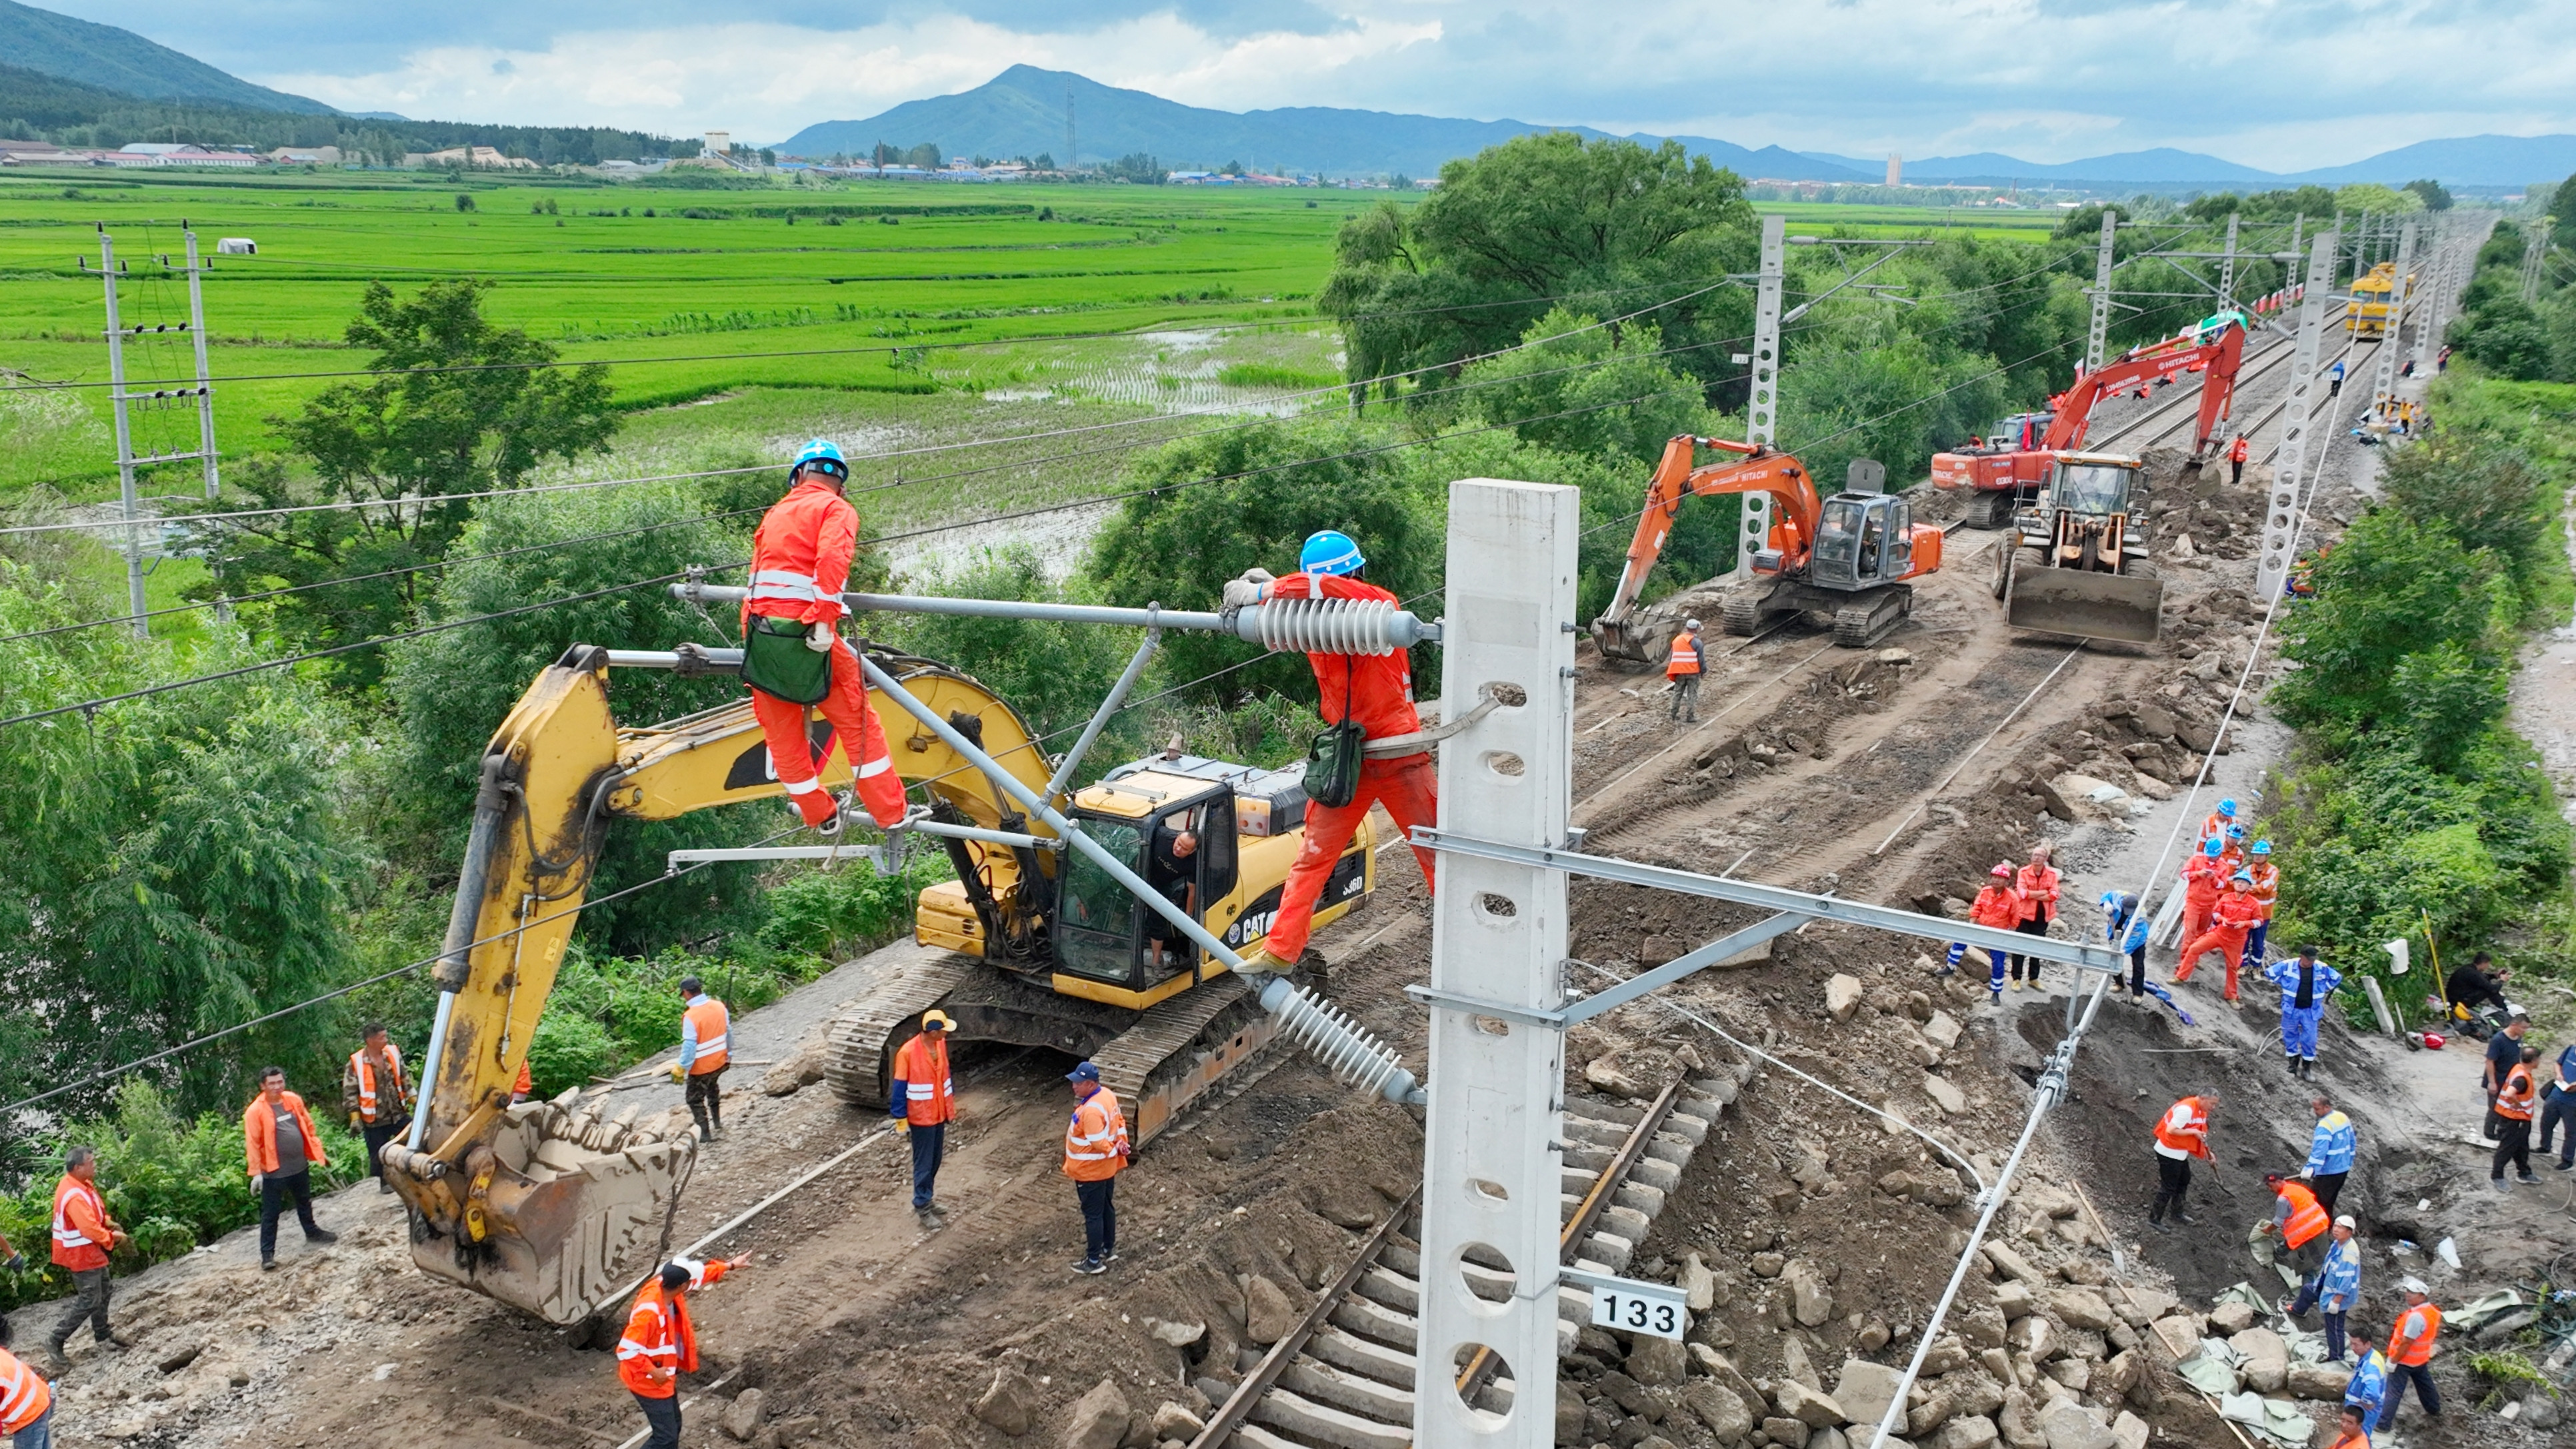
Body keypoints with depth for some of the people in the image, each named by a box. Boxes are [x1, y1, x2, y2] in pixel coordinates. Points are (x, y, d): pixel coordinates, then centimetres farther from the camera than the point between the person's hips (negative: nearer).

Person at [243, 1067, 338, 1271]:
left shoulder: (294, 1100, 0)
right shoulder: (255, 1111, -16)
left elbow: (308, 1127, 10)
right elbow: (252, 1143, -16)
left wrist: (317, 1153, 11)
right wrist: (256, 1172, -18)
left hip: (300, 1166, 6)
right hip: (274, 1171, -6)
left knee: (305, 1203, 25)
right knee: (271, 1213, 2)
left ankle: (312, 1231, 45)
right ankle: (267, 1253, 9)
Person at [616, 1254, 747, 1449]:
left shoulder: (666, 1285, -9)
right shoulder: (649, 1311, -35)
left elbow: (701, 1274, 10)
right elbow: (626, 1350, -33)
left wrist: (730, 1265, 17)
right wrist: (653, 1371, -25)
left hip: (665, 1376, 9)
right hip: (649, 1381, -9)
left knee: (673, 1425, 22)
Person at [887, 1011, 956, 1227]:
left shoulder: (941, 1045, -1)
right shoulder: (908, 1053, -22)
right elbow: (899, 1088, -15)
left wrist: (950, 1108, 16)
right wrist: (901, 1120, -12)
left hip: (939, 1114, 7)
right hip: (921, 1117, -7)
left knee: (935, 1161, 16)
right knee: (924, 1164, 2)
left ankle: (928, 1199, 30)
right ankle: (922, 1207, 12)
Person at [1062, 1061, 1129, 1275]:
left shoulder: (1090, 1111, -32)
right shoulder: (1107, 1095, -1)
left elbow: (1099, 1143, -29)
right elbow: (1119, 1122, 10)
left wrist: (1115, 1149, -12)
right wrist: (1121, 1143, 1)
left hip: (1091, 1171, -9)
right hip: (1107, 1168, 9)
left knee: (1093, 1215, 5)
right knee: (1107, 1209, 22)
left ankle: (1094, 1261, 17)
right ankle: (1109, 1249, 37)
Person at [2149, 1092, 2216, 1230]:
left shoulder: (2202, 1111, 5)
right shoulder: (2187, 1109, -27)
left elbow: (2200, 1135, 13)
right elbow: (2171, 1130, -31)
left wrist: (2207, 1153, 3)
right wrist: (2193, 1132, -26)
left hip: (2181, 1152, 10)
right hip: (2169, 1153, -10)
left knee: (2184, 1180, 24)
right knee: (2169, 1187, -3)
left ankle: (2177, 1214, 41)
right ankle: (2154, 1219, 9)